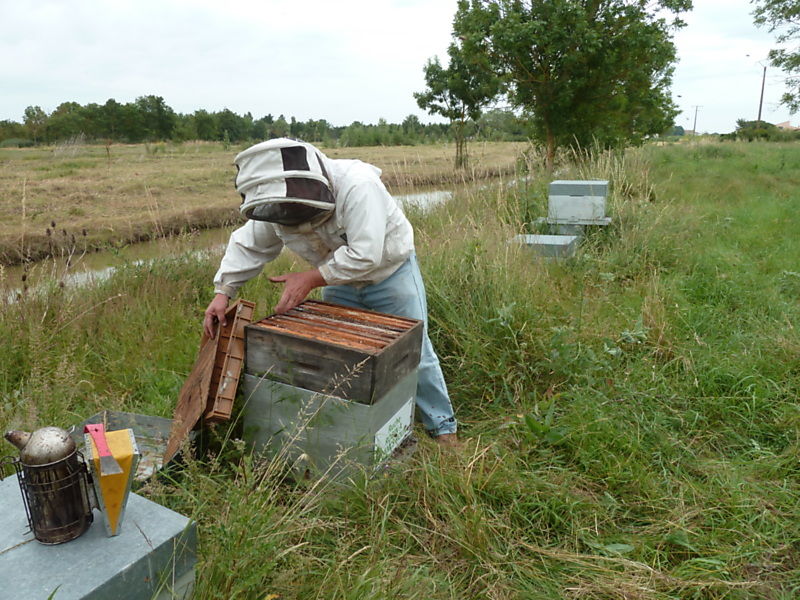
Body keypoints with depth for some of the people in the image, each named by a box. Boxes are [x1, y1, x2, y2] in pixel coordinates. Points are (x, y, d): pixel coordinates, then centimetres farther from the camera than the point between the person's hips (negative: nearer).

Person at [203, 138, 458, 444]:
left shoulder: (357, 186, -37)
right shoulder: (276, 205, -16)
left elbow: (365, 255, -40)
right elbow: (248, 245, -5)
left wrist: (310, 278, -36)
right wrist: (222, 291, -16)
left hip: (390, 273, -5)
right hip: (339, 283, 6)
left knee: (415, 354, 4)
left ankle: (442, 425, 24)